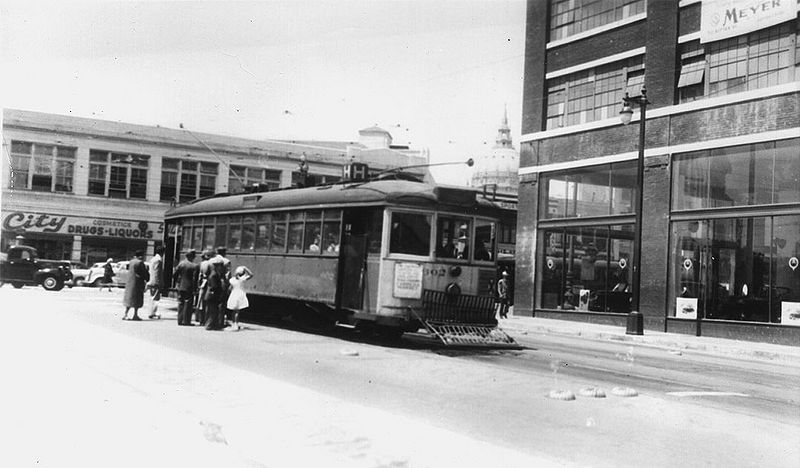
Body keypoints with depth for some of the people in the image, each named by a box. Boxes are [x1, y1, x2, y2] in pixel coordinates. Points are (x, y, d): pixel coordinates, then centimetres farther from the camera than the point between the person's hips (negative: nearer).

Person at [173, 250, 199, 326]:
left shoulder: (181, 263, 1)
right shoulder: (195, 266, -13)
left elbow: (175, 274, 4)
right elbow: (195, 279, -14)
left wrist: (175, 281, 18)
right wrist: (194, 289, -8)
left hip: (180, 286, 5)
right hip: (189, 288, -5)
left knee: (180, 304, 12)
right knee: (188, 304, 2)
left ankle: (180, 320, 15)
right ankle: (186, 321, 1)